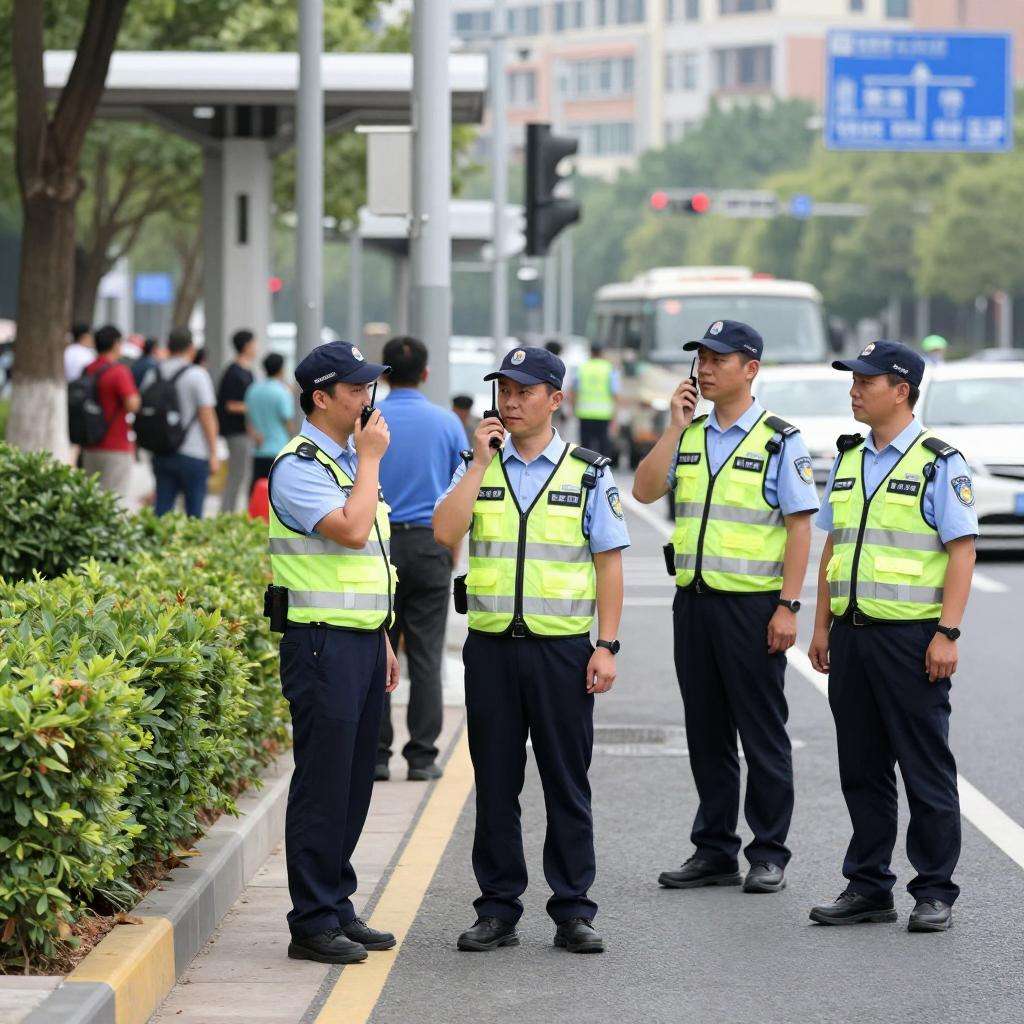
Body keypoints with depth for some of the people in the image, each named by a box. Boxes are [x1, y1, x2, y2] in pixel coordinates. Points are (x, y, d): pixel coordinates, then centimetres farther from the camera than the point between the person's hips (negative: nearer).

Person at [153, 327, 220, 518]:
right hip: (193, 455, -5)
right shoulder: (197, 375, -9)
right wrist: (213, 454, -6)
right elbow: (207, 416, -10)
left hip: (161, 453, 5)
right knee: (194, 511, 2)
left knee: (162, 509, 5)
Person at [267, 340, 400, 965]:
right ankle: (312, 922, -3)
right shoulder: (298, 467, -11)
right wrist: (370, 460, -13)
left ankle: (338, 907, 18)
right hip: (324, 642, -9)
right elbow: (351, 531, -24)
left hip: (364, 639, 9)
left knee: (354, 783, 11)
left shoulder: (352, 461, 17)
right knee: (323, 784, -7)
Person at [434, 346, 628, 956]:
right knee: (495, 784, 5)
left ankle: (573, 912, 9)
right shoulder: (478, 468, 8)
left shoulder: (589, 475, 3)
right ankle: (499, 911, 13)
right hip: (491, 646, 2)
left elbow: (609, 563, 1)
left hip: (562, 647, -2)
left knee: (567, 784, 2)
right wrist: (482, 461, -10)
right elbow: (446, 533, -8)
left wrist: (607, 646, -6)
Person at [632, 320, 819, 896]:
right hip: (694, 602, 6)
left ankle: (770, 855, 7)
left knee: (762, 733, 0)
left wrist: (789, 605, -14)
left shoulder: (781, 440, -4)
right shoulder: (688, 436, 12)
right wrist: (675, 426, -4)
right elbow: (645, 491, 1)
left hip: (753, 604, -5)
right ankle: (715, 852, 17)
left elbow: (800, 526, -8)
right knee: (706, 734, 10)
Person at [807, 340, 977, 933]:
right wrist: (822, 627, 14)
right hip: (852, 634, 7)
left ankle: (936, 893, 5)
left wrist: (947, 633, -16)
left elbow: (962, 551, -9)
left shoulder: (939, 462, -6)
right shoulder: (849, 460, 14)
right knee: (862, 770, 10)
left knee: (926, 769, -1)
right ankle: (868, 887, 17)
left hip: (911, 637, -6)